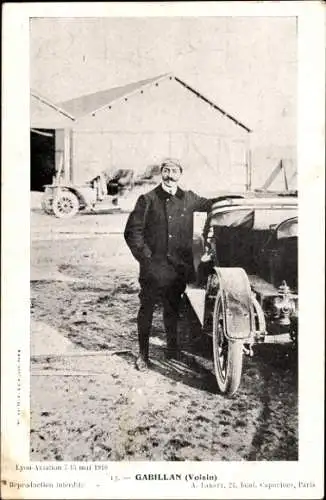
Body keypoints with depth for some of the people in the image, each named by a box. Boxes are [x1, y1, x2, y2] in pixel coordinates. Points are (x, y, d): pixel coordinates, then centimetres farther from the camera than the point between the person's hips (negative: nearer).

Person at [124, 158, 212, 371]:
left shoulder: (188, 199, 6)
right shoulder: (148, 200, -3)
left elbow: (209, 204, 26)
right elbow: (132, 231, -4)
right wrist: (145, 255, -10)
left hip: (179, 267, 3)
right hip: (153, 267, -3)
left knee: (173, 308, 17)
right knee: (147, 309, 4)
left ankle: (173, 347, 35)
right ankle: (143, 353, 17)